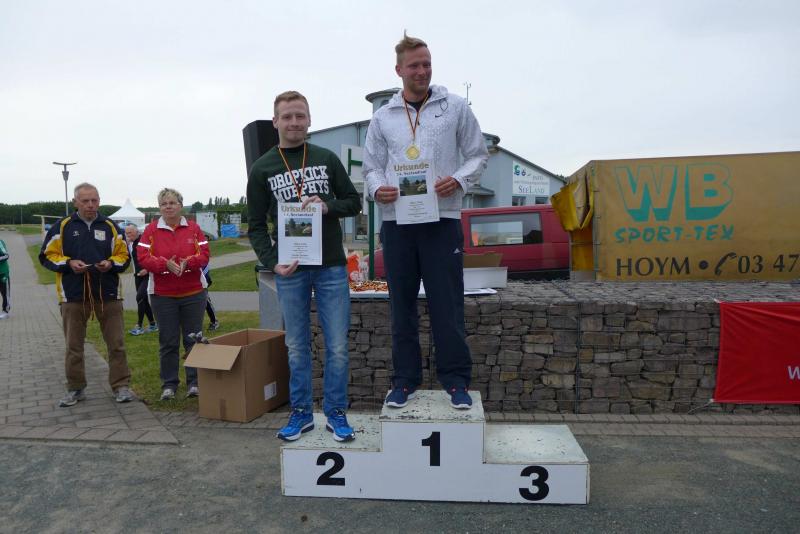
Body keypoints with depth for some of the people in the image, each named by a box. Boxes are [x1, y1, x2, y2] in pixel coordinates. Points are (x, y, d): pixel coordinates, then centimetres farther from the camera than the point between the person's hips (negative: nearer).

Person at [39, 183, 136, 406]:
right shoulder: (62, 227, 4)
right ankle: (75, 389, 22)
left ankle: (121, 386, 12)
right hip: (73, 295, 0)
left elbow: (124, 256, 9)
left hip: (108, 293, 0)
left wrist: (111, 263, -12)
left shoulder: (110, 227, 7)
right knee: (73, 345, 8)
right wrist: (69, 263, -13)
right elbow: (47, 256, 5)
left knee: (116, 343, 2)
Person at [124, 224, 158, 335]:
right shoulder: (129, 243, 9)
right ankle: (153, 324, 23)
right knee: (143, 299, 11)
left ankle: (139, 326, -8)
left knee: (140, 297, -15)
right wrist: (127, 244, -8)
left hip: (148, 275, -8)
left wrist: (147, 269, -20)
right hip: (138, 275, 8)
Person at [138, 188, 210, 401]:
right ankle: (169, 385, 16)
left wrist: (188, 262, -22)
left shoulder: (193, 228, 4)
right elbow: (143, 257, -6)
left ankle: (194, 382, 15)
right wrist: (165, 264, -22)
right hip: (162, 295, 0)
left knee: (193, 339, 5)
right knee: (168, 341, 5)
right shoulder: (151, 230, 2)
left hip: (194, 293, 1)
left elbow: (204, 254, -2)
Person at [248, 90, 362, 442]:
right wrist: (272, 264, -10)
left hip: (331, 267, 0)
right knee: (297, 347, 9)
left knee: (337, 346, 3)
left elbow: (353, 202, 10)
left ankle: (336, 413, 18)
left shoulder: (327, 159, 8)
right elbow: (257, 227, 5)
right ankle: (301, 413, 24)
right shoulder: (262, 169, 5)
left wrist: (327, 206, -11)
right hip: (290, 271, 0)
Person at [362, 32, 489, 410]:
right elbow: (372, 166, 14)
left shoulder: (455, 108, 7)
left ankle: (456, 379, 13)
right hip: (396, 220, 2)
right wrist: (377, 189, -9)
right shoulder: (382, 117, 11)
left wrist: (459, 180, -11)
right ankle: (405, 379, 19)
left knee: (447, 304, -1)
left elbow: (478, 154, 8)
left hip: (442, 219, -2)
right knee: (402, 305, 7)